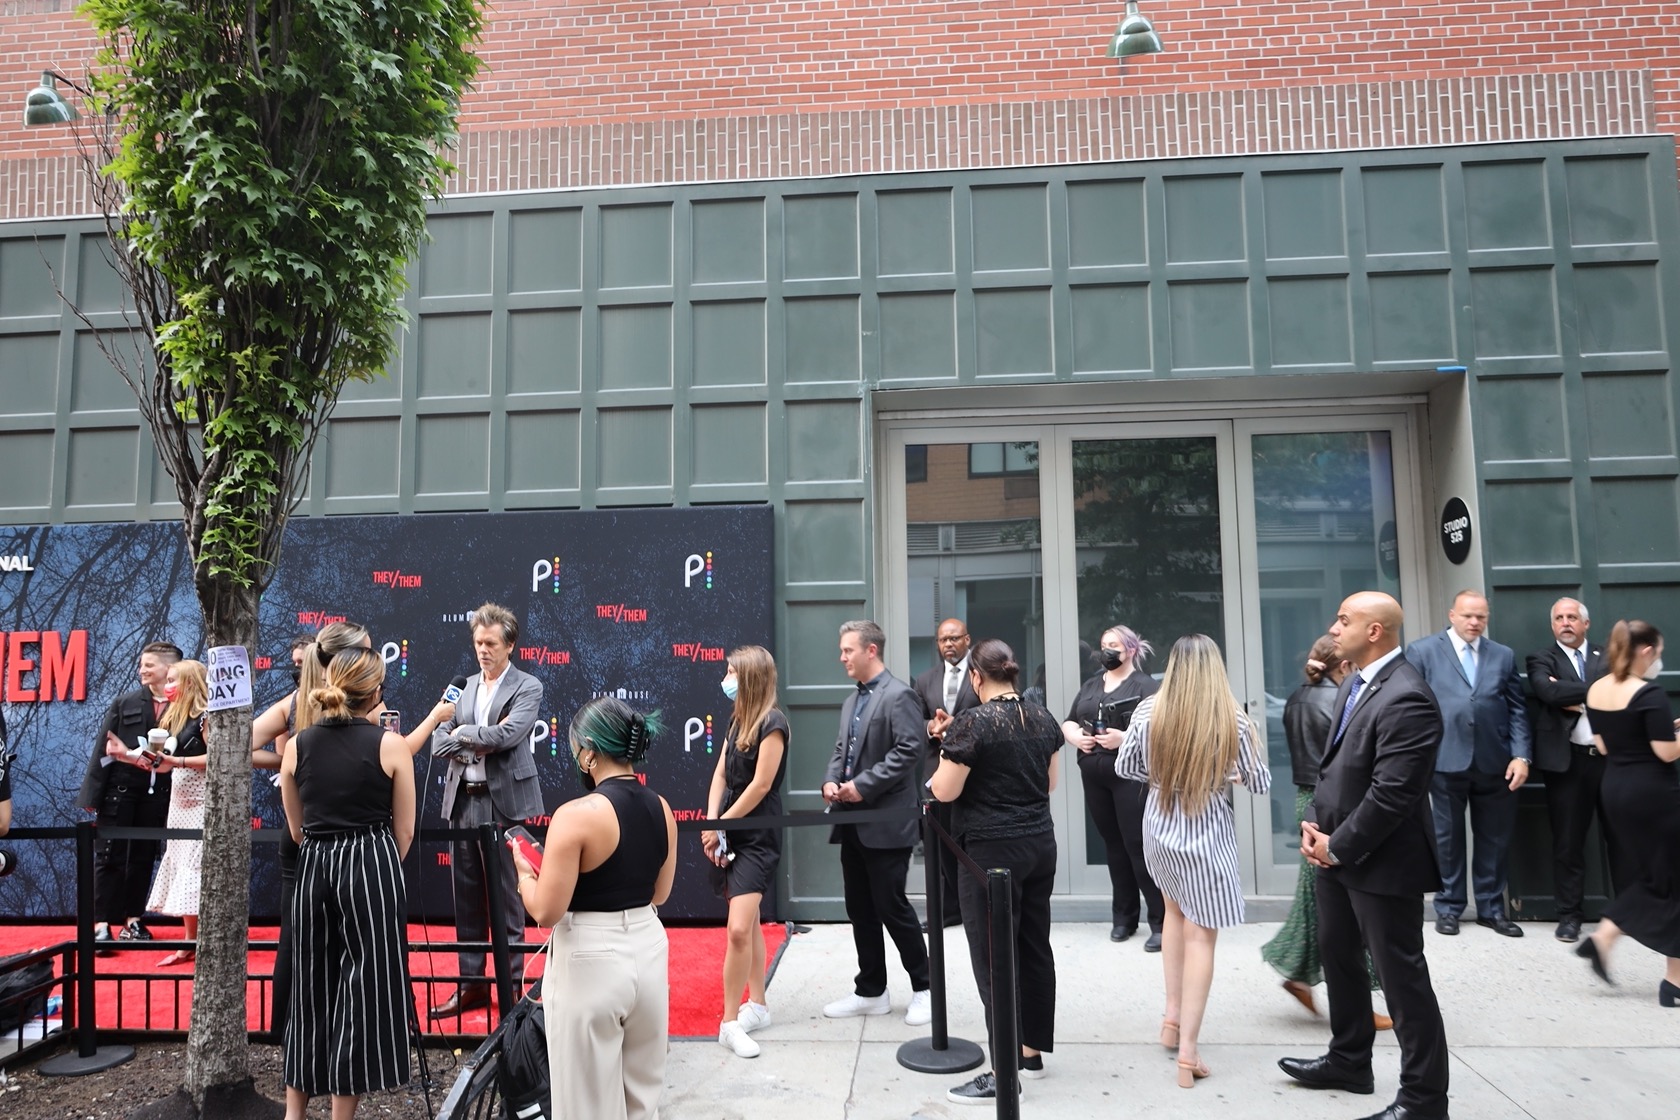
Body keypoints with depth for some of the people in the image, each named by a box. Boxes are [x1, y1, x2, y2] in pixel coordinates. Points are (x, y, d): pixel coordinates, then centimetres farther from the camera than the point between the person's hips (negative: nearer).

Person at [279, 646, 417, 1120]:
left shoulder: (297, 746, 3)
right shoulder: (390, 744, -7)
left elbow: (296, 829, 11)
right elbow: (404, 831, -1)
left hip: (313, 867, 4)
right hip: (373, 867, -4)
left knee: (312, 986, 17)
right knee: (363, 987, 5)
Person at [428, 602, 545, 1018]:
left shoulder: (527, 688, -3)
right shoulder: (464, 687, 13)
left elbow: (507, 735, -18)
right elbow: (439, 740, 6)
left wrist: (464, 733, -5)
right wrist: (476, 746, -11)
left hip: (504, 802, -5)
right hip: (462, 801, 5)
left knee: (506, 898, 2)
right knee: (466, 897, 12)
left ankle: (512, 985, 14)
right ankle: (472, 983, 23)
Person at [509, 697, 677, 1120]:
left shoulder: (576, 815, -20)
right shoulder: (661, 809, 0)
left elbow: (546, 912, -17)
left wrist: (524, 871, 1)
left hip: (590, 963, -6)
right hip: (648, 951, 6)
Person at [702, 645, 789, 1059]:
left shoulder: (772, 724, -15)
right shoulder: (738, 719, 9)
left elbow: (761, 785, -18)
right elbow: (721, 774, 8)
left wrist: (720, 825, -12)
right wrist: (711, 824, -5)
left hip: (758, 837, -8)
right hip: (730, 834, 8)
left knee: (739, 929, -14)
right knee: (748, 924, 15)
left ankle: (731, 1021, -3)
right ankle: (757, 1005, 27)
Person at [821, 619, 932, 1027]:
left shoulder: (899, 695, -12)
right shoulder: (851, 702, 17)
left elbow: (908, 750, -20)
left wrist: (863, 785, -20)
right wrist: (831, 780, 1)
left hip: (886, 822, -9)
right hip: (853, 823, 9)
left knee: (892, 907, -1)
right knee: (860, 911, 13)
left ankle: (924, 988, 15)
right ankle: (871, 992, 24)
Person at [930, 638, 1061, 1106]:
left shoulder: (971, 723, -16)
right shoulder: (1043, 719, 5)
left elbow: (945, 791, -14)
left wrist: (944, 763, 5)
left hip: (993, 851, -7)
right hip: (1041, 843, 7)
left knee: (995, 958, -1)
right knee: (1034, 946, 16)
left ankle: (1003, 1073, 5)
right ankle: (1032, 1048, 29)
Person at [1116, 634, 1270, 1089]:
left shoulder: (1147, 711, -9)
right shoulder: (1232, 719, -14)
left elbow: (1125, 767, 1)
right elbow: (1260, 783, -5)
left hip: (1159, 827, 3)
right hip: (1207, 833, -3)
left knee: (1176, 909, 26)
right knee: (1200, 936, 3)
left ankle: (1173, 1017, 28)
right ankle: (1187, 1052, 4)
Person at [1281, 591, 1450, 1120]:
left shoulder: (1405, 698, -24)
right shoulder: (1353, 684, 8)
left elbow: (1390, 794, -26)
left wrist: (1338, 846, -17)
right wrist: (1314, 822, 3)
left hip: (1380, 862, -10)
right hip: (1336, 852, 10)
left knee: (1401, 977, 3)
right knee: (1337, 956, 22)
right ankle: (1348, 1061, 41)